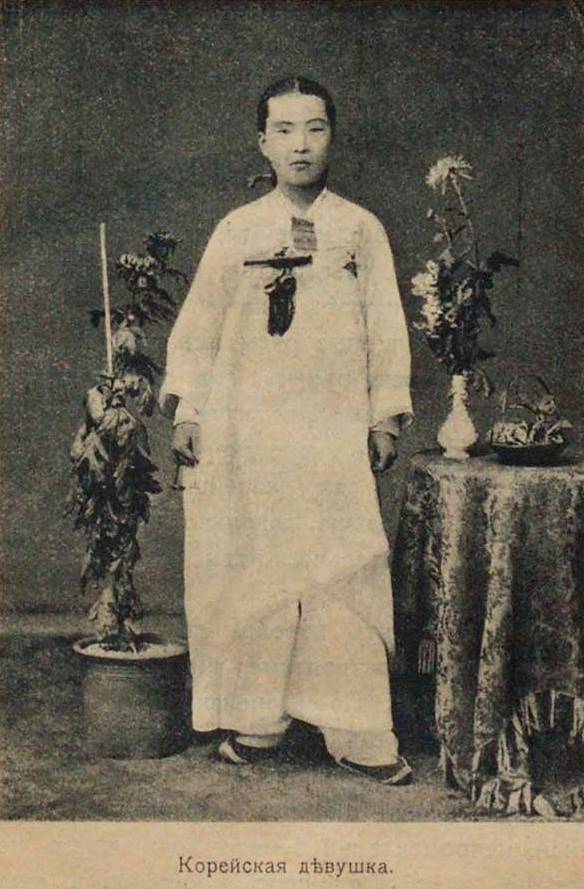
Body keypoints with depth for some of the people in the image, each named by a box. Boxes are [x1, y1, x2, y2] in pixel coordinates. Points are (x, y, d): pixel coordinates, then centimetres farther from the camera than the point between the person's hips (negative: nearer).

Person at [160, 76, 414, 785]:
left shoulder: (362, 229, 9)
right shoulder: (236, 230, 9)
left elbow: (386, 327, 9)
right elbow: (197, 326, 10)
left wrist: (386, 415, 4)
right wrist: (186, 409, 3)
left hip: (335, 433, 0)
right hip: (244, 431, 1)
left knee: (345, 576, -2)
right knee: (247, 573, 4)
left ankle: (358, 735, 8)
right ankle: (256, 721, 18)